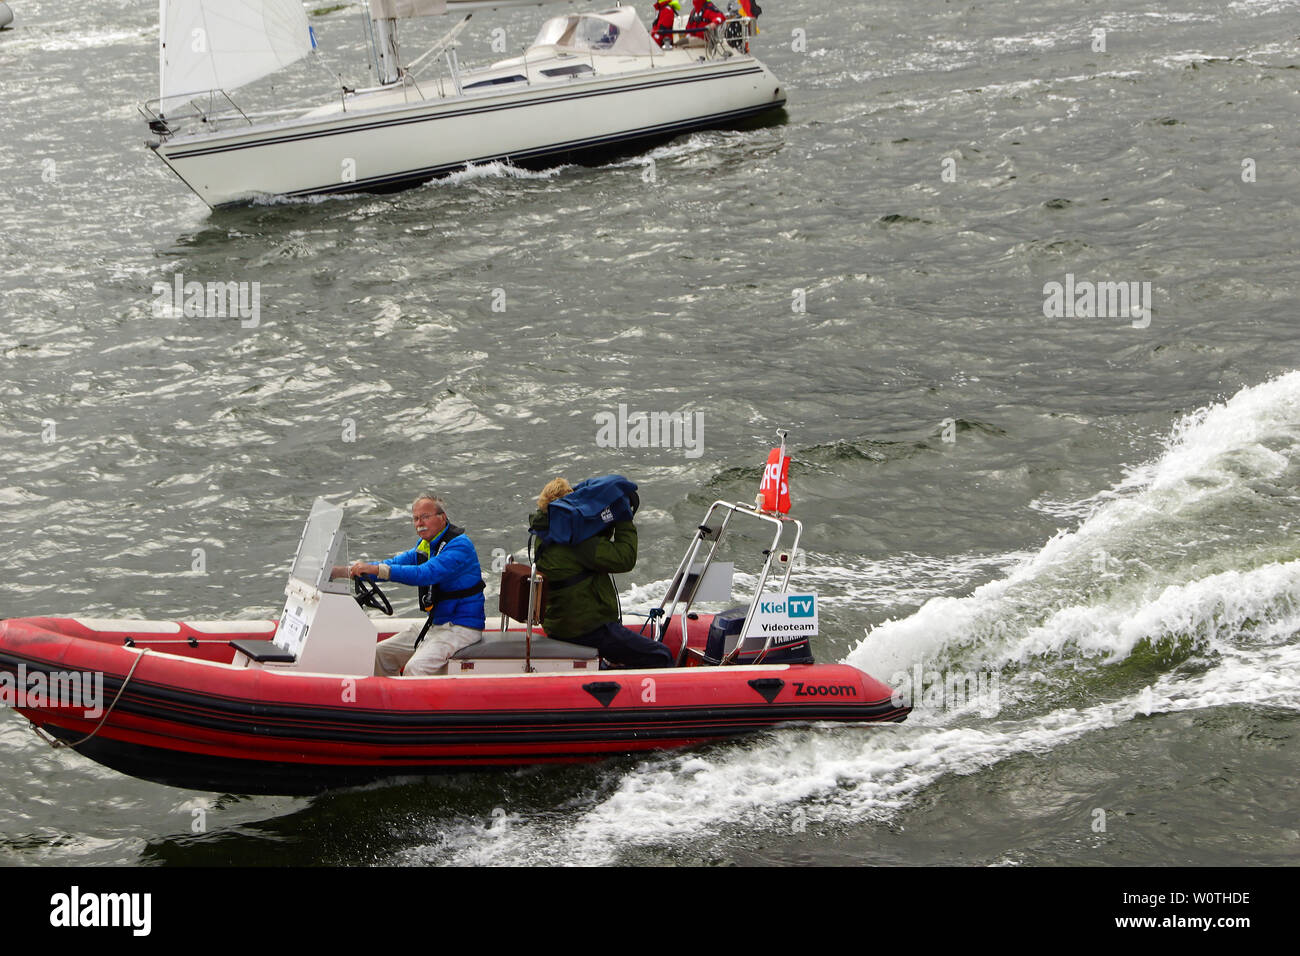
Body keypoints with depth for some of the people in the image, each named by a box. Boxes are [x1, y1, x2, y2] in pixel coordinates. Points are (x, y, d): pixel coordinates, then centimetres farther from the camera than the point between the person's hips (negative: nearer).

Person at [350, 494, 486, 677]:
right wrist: (353, 571, -13)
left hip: (461, 627, -9)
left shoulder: (460, 545, -18)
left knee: (415, 668, -28)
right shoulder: (426, 545, 13)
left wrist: (376, 569, -37)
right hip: (435, 624, 9)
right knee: (380, 654, 7)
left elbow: (425, 574, -31)